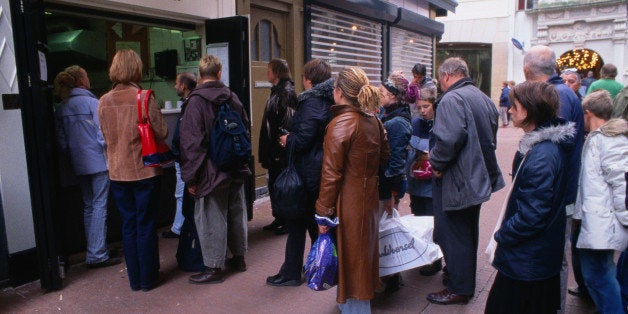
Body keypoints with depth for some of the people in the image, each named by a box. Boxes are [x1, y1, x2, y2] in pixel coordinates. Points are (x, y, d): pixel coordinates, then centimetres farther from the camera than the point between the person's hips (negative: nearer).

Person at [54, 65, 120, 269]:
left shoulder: (61, 109, 7)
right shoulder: (92, 103, -11)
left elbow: (62, 142, 8)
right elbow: (103, 135, -15)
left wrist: (73, 157, 20)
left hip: (79, 166, 6)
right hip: (98, 162, -6)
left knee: (88, 207, 15)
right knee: (99, 206, -2)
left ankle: (93, 250, 23)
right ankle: (97, 255, 0)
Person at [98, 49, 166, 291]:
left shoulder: (103, 102, 1)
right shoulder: (145, 98, -12)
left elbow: (105, 136, 10)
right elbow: (162, 132, -10)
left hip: (118, 173, 4)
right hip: (145, 171, -3)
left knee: (128, 225, 14)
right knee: (146, 225, 8)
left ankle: (135, 279, 23)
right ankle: (148, 278, 19)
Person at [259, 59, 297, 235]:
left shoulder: (286, 93, -14)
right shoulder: (276, 92, 15)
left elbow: (287, 122, -21)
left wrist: (280, 149, -23)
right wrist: (266, 151, 18)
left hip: (282, 149, -10)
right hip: (273, 148, 10)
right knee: (273, 183, 15)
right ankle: (278, 219, 28)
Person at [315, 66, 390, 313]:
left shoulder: (341, 124, -18)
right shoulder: (373, 121, 6)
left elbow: (331, 173, -19)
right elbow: (384, 157, 17)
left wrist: (324, 212, -14)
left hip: (348, 205, -8)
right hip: (369, 199, 8)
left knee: (348, 263, 4)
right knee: (362, 259, 22)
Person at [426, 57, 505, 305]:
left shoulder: (451, 100, -19)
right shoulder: (484, 99, 12)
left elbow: (449, 138, -33)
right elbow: (491, 138, 19)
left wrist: (437, 164, -19)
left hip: (455, 181, -10)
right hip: (479, 177, 10)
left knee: (453, 235, 2)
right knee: (468, 233, 22)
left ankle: (459, 289, 13)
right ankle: (466, 279, 38)